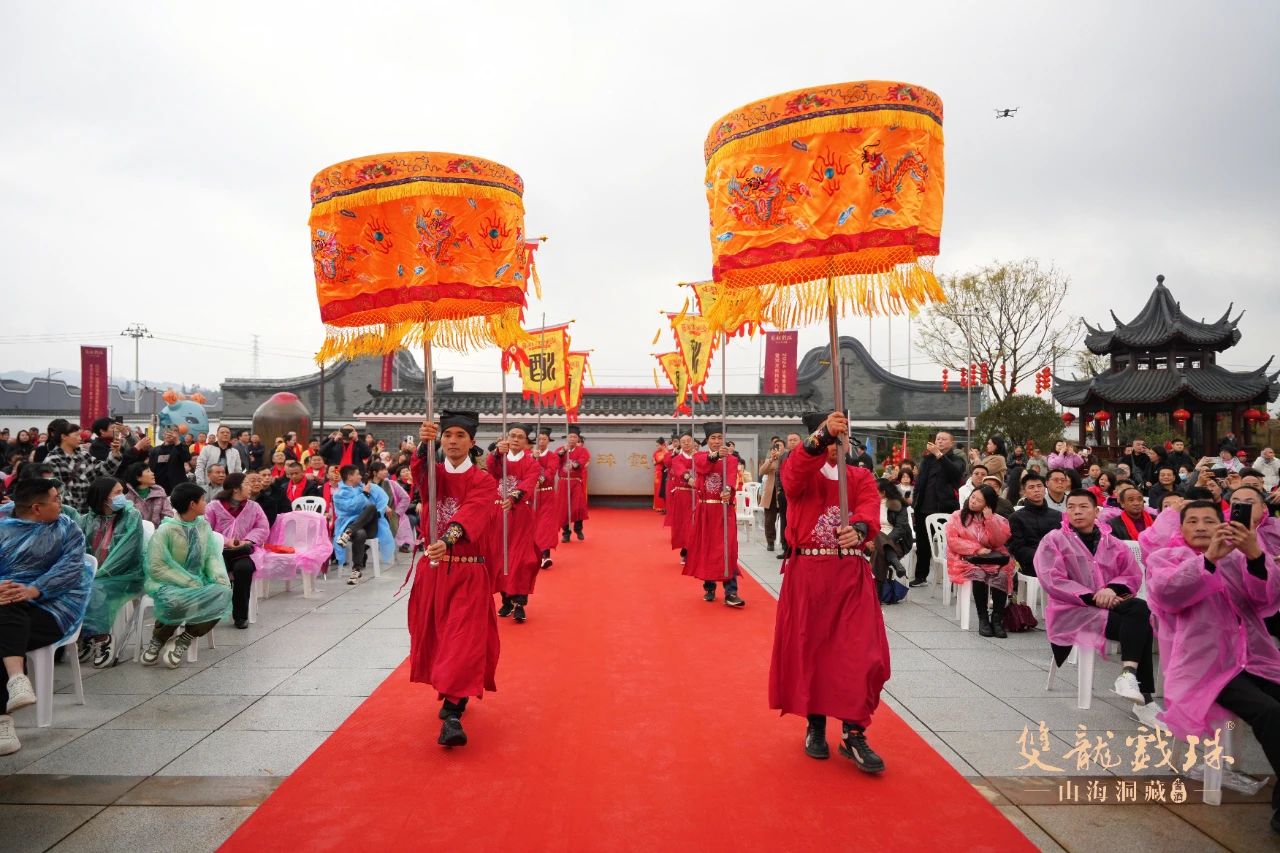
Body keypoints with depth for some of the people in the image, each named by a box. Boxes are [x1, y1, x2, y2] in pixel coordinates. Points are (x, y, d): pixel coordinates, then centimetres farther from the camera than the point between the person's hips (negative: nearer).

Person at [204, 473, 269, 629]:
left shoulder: (253, 507, 11)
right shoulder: (214, 506, 3)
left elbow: (263, 529, 6)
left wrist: (247, 541, -12)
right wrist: (225, 541, -16)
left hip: (245, 550, 1)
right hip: (220, 550, -1)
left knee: (243, 568, -32)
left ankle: (241, 615, -17)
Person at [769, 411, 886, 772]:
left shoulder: (862, 477, 9)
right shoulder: (799, 470, 3)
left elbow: (870, 506, -12)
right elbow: (794, 474, -24)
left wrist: (859, 527, -36)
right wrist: (821, 435, -41)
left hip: (851, 575, 1)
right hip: (806, 573, -1)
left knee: (860, 653, -3)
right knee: (808, 649, 6)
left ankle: (854, 734, 8)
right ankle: (815, 725, 23)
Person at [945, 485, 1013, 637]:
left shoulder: (996, 519, 15)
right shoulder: (957, 516, 9)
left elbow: (1000, 541, 0)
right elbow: (952, 541, -3)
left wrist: (990, 519, -7)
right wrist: (977, 549, -12)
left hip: (991, 560, 2)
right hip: (966, 559, -2)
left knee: (1001, 575, -30)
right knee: (979, 574, -33)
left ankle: (997, 619, -21)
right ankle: (983, 619, -22)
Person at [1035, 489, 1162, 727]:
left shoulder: (1110, 542, 18)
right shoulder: (1054, 540, 3)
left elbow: (1134, 574, 8)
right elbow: (1052, 581, -9)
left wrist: (1112, 589, -15)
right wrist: (1092, 597, -19)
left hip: (1109, 604, 5)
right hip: (1071, 609, -4)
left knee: (1140, 609, -32)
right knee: (1139, 628, -27)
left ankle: (1129, 674, -39)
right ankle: (1142, 699, -27)